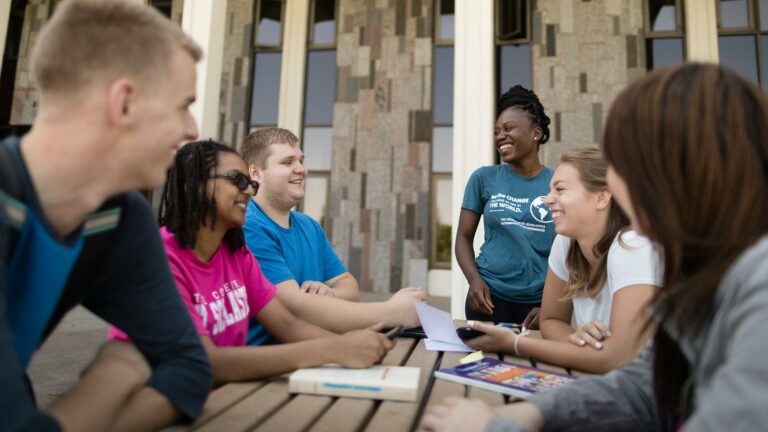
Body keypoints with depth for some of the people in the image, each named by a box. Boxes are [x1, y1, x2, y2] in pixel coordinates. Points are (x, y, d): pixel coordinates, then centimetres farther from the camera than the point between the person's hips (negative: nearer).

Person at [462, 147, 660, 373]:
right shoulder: (566, 242, -7)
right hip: (595, 380, 4)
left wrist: (514, 343, -23)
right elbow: (550, 320, 3)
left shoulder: (633, 249, -22)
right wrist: (576, 338, -18)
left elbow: (617, 358, -28)